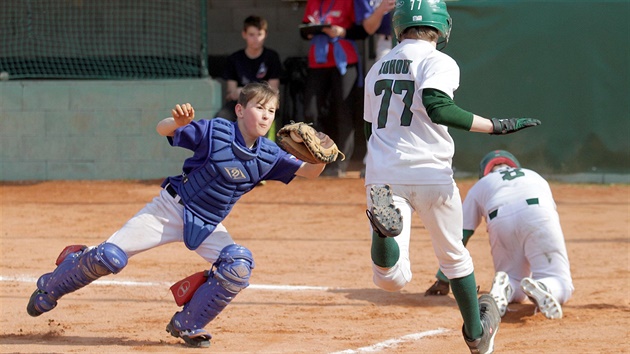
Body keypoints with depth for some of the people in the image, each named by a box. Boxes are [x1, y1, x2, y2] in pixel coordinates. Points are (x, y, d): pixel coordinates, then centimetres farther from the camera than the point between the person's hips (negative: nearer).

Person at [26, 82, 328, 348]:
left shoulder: (269, 155, -6)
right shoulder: (215, 132, -17)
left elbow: (309, 172, -6)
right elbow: (163, 130, -18)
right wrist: (177, 122, -42)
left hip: (208, 227, 4)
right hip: (172, 208, -4)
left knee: (239, 267, -21)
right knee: (110, 257, -15)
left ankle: (187, 325, -2)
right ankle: (51, 287, 14)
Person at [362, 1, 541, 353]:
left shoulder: (378, 68, 18)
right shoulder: (438, 61, -3)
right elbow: (437, 108, -21)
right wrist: (495, 126, -17)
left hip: (381, 175, 4)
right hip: (429, 175, -4)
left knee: (391, 278, -9)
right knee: (454, 256, 21)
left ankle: (383, 224, -38)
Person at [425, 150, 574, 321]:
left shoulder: (480, 186, 34)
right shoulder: (535, 177, 41)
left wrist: (443, 281, 34)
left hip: (500, 221, 0)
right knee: (562, 287, 1)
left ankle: (505, 287, -19)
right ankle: (543, 288, -34)